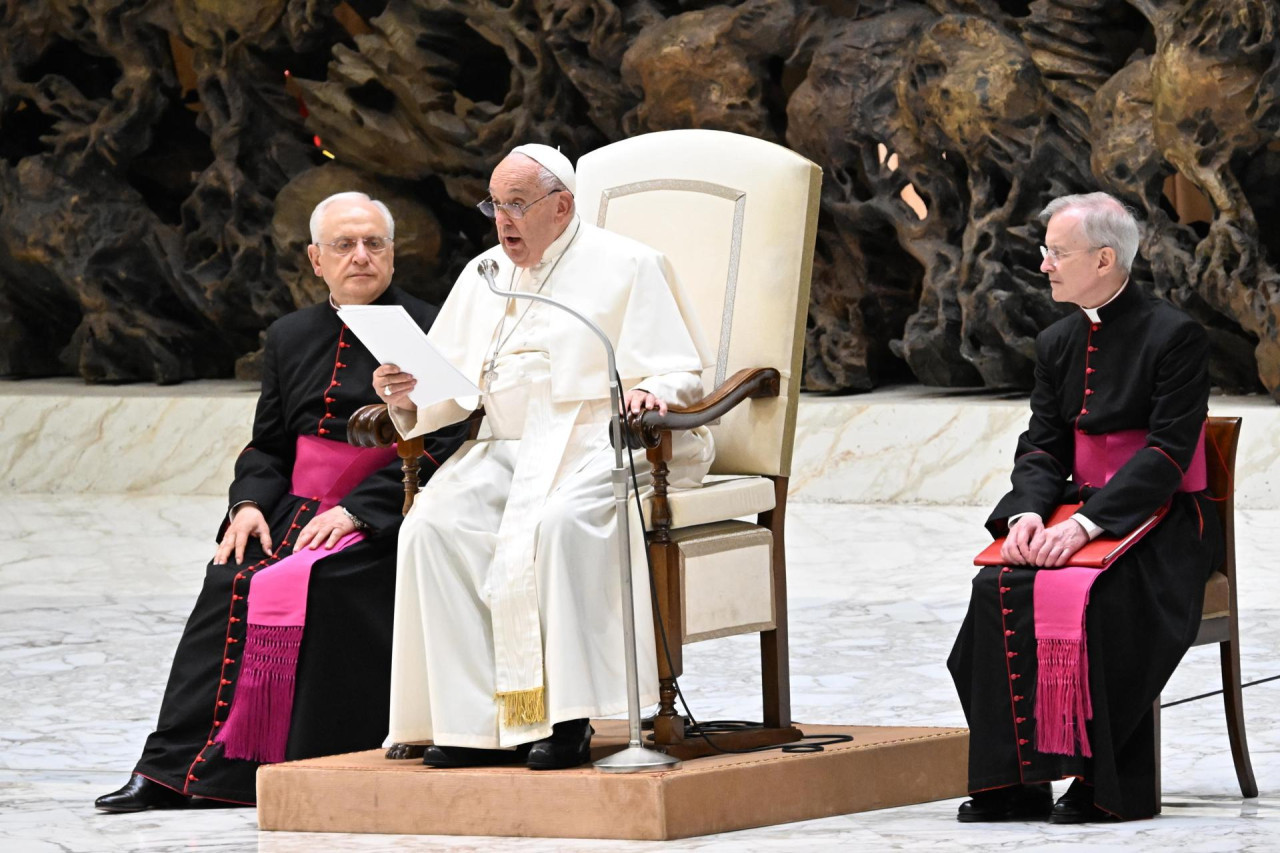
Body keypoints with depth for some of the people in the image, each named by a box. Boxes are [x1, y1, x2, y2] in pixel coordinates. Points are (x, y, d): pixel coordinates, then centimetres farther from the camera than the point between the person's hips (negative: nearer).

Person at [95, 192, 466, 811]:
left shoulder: (427, 331, -1)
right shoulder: (291, 337, 18)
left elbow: (441, 446, -9)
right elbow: (267, 445, 20)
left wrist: (355, 510, -17)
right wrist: (250, 502, -2)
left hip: (383, 519, -5)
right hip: (296, 507, 5)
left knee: (306, 585, -32)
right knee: (230, 582, -22)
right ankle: (175, 769, -24)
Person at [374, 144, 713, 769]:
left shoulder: (626, 266, 6)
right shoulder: (483, 276, 22)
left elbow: (680, 372, 0)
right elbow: (452, 388, 18)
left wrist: (652, 393, -23)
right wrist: (407, 394, -5)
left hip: (599, 445, -5)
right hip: (508, 448, 5)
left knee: (558, 522, -37)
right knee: (433, 524, -24)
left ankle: (566, 717, -33)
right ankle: (476, 722, -25)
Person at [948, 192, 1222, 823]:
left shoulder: (1175, 337, -9)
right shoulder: (1058, 343, 13)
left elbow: (1167, 454, -17)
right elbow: (1042, 446, 10)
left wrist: (1085, 524, -26)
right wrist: (1027, 512, -13)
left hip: (1162, 519, -6)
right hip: (1080, 509, 6)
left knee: (1095, 595, -34)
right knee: (999, 587, -22)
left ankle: (1107, 785, -24)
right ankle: (1014, 778, -22)